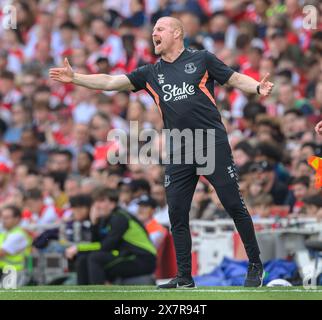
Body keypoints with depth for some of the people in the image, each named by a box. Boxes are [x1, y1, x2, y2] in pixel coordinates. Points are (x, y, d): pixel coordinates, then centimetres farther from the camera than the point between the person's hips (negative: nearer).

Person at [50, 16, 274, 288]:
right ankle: (184, 278, 11)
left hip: (214, 144, -4)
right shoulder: (151, 73, 14)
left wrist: (258, 88, -13)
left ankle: (255, 266, 7)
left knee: (234, 204, -4)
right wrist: (74, 78, 0)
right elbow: (111, 82, 9)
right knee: (177, 212, 2)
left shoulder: (201, 59, 4)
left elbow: (236, 79, 6)